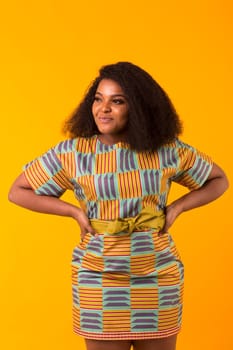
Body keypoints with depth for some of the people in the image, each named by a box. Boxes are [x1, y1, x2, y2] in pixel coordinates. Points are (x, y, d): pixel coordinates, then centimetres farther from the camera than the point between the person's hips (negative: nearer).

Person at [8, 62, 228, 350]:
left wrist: (176, 208, -2)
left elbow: (218, 180, 12)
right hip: (98, 279, -1)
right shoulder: (72, 152, -5)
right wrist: (75, 211, -7)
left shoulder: (168, 151, -2)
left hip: (159, 276, 1)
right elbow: (18, 192, 2)